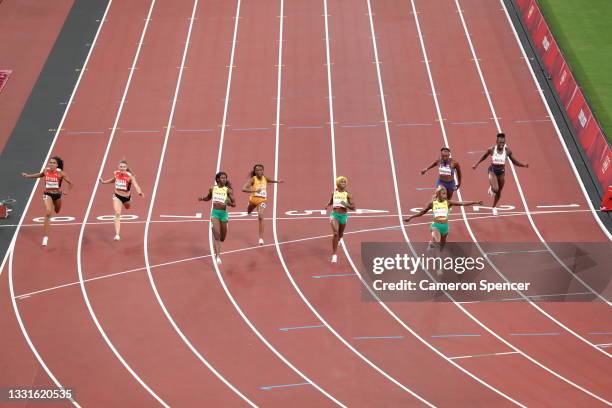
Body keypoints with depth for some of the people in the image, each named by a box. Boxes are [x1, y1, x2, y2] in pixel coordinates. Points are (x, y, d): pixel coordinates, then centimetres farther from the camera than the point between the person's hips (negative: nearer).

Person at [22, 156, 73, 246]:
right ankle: (45, 236, -19)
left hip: (57, 194, 1)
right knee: (48, 213, -21)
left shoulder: (60, 173, -18)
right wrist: (28, 176, 13)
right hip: (47, 194, -1)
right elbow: (40, 175, 14)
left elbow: (70, 183, -11)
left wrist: (67, 191, -27)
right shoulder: (46, 171, -10)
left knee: (57, 211, 28)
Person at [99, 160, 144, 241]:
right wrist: (104, 182, 18)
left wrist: (139, 192, -56)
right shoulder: (115, 173, -12)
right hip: (117, 196, 0)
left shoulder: (130, 176, -24)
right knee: (117, 214, -16)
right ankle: (117, 234, -18)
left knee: (128, 207, 32)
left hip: (126, 197, 0)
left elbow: (136, 185, -37)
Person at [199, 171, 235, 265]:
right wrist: (202, 198, 1)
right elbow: (208, 197, 22)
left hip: (224, 213, 1)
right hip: (215, 213, -1)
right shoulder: (212, 189, 2)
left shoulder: (228, 190, -4)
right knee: (217, 235, -15)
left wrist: (230, 203, -27)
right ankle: (218, 256, -19)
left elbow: (234, 204, -5)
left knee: (222, 238, 15)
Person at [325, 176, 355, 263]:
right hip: (335, 215, -1)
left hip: (344, 216, 1)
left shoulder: (348, 195, -5)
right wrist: (327, 205, 4)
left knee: (340, 234, 19)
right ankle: (334, 254, -17)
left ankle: (336, 242, 58)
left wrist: (346, 205, -25)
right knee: (335, 233, -19)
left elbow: (353, 208, -8)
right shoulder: (334, 193, 2)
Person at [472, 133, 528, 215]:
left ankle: (494, 207, 40)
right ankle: (491, 188, 17)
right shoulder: (491, 150, -14)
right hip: (493, 170, -2)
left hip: (501, 171, 3)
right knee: (495, 189, -24)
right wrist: (476, 164, 5)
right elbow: (484, 156, 6)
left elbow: (514, 161, 2)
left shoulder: (507, 151, -10)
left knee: (499, 192, 14)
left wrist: (524, 165, -11)